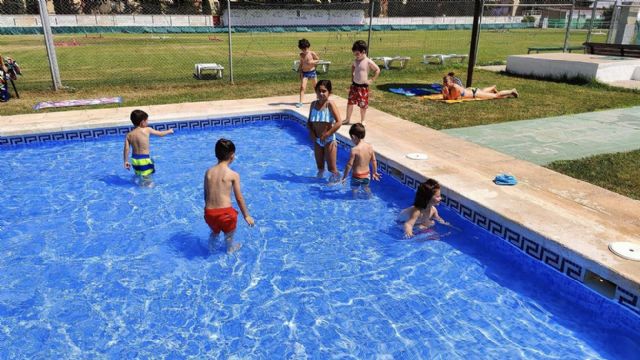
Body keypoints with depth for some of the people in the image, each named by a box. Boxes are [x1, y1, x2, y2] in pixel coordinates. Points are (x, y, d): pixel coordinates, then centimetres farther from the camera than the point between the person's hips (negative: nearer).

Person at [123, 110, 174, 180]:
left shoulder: (129, 135, 1)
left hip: (134, 159, 5)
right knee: (146, 178, 0)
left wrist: (126, 161, 8)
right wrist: (169, 131, 23)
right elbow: (160, 134, 5)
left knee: (138, 175, 25)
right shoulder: (147, 130, -9)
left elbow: (126, 149, -2)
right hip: (144, 160, -5)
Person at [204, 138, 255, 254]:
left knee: (215, 230, 35)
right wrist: (246, 216, 8)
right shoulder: (233, 175, -8)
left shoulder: (208, 172, 3)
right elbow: (239, 198, -4)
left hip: (209, 213, 3)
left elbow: (206, 194, 11)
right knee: (229, 232, 29)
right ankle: (230, 248, 48)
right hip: (225, 213, -3)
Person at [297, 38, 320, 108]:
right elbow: (301, 64, 8)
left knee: (316, 86, 16)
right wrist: (300, 72, 2)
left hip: (312, 72, -1)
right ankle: (300, 102, -13)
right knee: (302, 87, -12)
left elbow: (318, 60, 2)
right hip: (304, 73, 1)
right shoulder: (301, 55, -1)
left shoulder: (312, 53, -8)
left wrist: (312, 62, -16)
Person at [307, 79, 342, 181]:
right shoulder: (313, 104, 2)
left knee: (332, 168, 1)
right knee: (320, 167, 17)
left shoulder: (330, 104, -14)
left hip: (329, 140, -5)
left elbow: (338, 122, -21)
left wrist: (326, 135, -19)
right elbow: (309, 122, 12)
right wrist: (311, 132, -7)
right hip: (317, 140, 5)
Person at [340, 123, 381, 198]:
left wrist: (344, 177, -7)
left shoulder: (354, 150, -23)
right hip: (367, 175, 5)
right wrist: (374, 172, 18)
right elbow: (374, 161, 3)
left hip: (356, 176, -5)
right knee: (366, 188, 29)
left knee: (354, 191, 15)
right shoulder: (370, 147, -7)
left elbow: (349, 165, -19)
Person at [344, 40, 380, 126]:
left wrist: (371, 80, -9)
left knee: (363, 105, 5)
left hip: (363, 87, -5)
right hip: (354, 85, 5)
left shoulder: (368, 62, -14)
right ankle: (348, 119, 22)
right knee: (350, 102, 8)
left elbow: (377, 70, -8)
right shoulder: (356, 61, 4)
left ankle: (362, 121, 21)